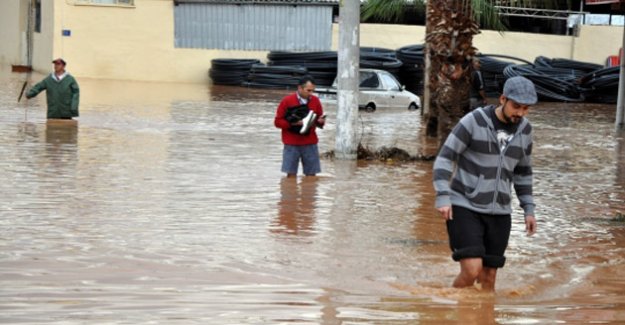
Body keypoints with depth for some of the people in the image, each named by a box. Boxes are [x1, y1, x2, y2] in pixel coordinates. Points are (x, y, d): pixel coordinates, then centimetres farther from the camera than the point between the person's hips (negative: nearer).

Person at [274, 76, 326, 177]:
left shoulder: (315, 101, 5)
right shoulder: (287, 101, -4)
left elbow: (320, 119, 14)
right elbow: (277, 122, -4)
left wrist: (320, 122, -10)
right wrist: (293, 123, -18)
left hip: (310, 144, 3)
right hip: (292, 145, -3)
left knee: (311, 175, 1)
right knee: (291, 174, -3)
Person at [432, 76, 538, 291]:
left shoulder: (524, 130, 5)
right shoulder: (473, 122, -12)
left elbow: (522, 171, 18)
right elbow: (444, 159, -13)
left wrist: (529, 209, 12)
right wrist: (443, 197, -24)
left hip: (498, 213, 5)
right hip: (464, 208, -5)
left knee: (488, 278, 5)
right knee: (472, 270, -17)